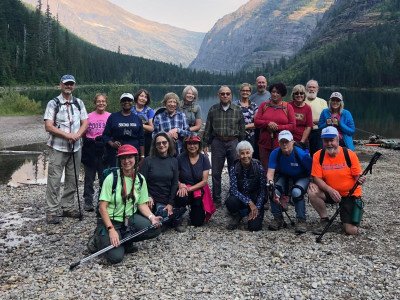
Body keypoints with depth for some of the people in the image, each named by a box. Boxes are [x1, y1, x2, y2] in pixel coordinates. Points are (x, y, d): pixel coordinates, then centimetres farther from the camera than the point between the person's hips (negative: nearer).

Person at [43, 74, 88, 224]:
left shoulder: (79, 103, 10)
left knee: (72, 180, 11)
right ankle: (51, 212, 3)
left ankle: (68, 208, 23)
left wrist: (77, 135, -11)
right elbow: (48, 126, -10)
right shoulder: (53, 103, -4)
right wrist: (67, 135, -17)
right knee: (54, 181, -4)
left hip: (75, 148, 5)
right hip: (58, 148, -5)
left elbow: (85, 122, 8)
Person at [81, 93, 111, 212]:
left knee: (104, 177, 6)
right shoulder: (89, 116, 3)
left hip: (104, 149, 0)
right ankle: (88, 202, 14)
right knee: (89, 177, 7)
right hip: (90, 149, 1)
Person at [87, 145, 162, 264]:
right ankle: (98, 240, 9)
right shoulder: (112, 178, -15)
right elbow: (102, 207, -16)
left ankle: (125, 240, 3)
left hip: (130, 219, 5)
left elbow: (142, 204, 5)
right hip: (111, 221, -5)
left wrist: (151, 217, -15)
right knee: (116, 256, -22)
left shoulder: (140, 179, 0)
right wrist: (111, 230, -24)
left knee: (155, 229, -19)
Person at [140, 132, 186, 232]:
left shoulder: (174, 161, 4)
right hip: (153, 199, -2)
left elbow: (175, 183, -1)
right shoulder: (148, 160, -2)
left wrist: (170, 203, -10)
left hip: (168, 199, 2)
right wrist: (148, 197, -18)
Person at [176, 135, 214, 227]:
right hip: (184, 188, -1)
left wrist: (189, 188, -19)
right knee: (181, 199, -38)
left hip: (199, 189, 1)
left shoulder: (204, 159, -5)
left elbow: (204, 181, -7)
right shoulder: (180, 158, -8)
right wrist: (180, 185, -25)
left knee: (197, 222, -6)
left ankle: (194, 210, 31)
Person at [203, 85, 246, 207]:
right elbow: (208, 129, 6)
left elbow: (242, 130, 7)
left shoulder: (237, 110, 4)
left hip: (233, 142, 0)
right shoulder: (213, 109, 4)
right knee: (216, 172, 3)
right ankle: (216, 199, 14)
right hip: (217, 142, 0)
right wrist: (206, 144, 2)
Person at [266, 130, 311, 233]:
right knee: (273, 191, -25)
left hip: (302, 177, -3)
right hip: (284, 176, 3)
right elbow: (270, 172, -25)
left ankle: (301, 220, -15)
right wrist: (270, 182, -45)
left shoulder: (301, 154, -27)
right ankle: (278, 218, -2)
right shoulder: (275, 153, -20)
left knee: (296, 192, -35)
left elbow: (312, 170, -17)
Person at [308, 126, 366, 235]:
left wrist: (361, 179, -34)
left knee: (352, 231, -13)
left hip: (350, 194, -2)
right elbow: (317, 178, -13)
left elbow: (358, 176, -10)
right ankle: (324, 220, -5)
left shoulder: (350, 155, -15)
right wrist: (330, 190, -28)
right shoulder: (318, 156, -11)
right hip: (330, 192, 2)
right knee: (312, 190, -29)